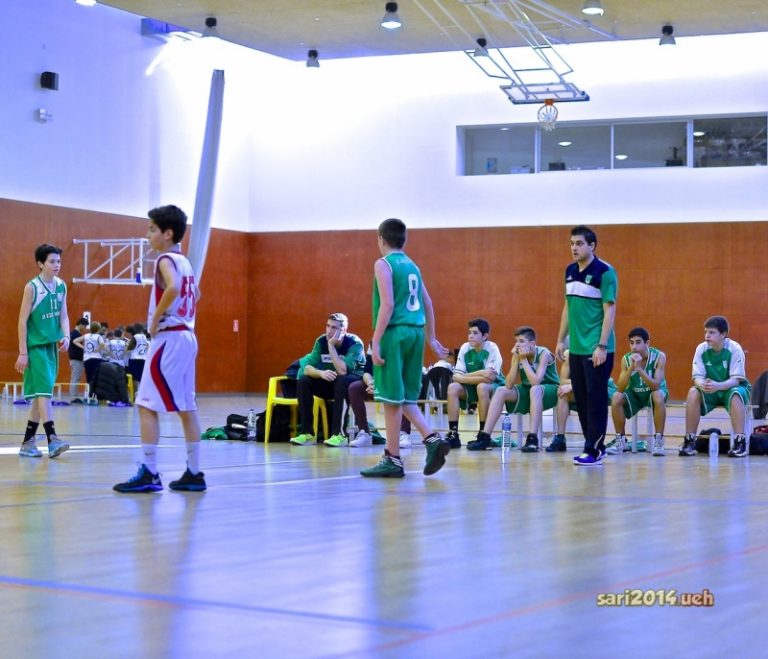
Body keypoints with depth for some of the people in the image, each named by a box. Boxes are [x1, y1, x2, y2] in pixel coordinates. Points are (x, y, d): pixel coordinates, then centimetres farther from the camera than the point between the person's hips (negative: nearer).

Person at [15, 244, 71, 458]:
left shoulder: (61, 286, 7)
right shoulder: (32, 287, -10)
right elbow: (23, 320, -10)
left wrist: (66, 336, -8)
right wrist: (22, 352, -13)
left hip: (52, 346, 7)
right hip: (35, 346, -7)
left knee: (41, 394, 9)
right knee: (44, 391, -15)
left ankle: (28, 443, 16)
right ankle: (52, 439, -21)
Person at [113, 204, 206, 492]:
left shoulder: (166, 259, -12)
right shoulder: (184, 261, 16)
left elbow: (173, 288, -31)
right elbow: (195, 295, 31)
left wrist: (156, 317, -20)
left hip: (169, 338, -9)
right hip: (187, 336, 9)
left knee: (147, 404, -8)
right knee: (186, 407, 11)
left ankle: (149, 473, -10)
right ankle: (194, 473, 14)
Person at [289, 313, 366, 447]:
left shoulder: (355, 344, -21)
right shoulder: (321, 341, -7)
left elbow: (342, 371, -33)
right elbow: (307, 368, -13)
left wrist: (331, 346, -31)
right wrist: (321, 373, -34)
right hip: (330, 383, 5)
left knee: (341, 381, -37)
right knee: (303, 381, -18)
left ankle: (338, 434, -36)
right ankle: (307, 433, -17)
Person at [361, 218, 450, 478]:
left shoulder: (383, 264, -5)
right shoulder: (412, 266, 16)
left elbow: (388, 304, -15)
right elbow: (428, 304, 19)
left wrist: (375, 341, -15)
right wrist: (431, 339, 27)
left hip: (395, 332, -7)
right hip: (415, 333, 7)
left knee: (392, 398, -1)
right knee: (404, 398, 15)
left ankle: (393, 460, 2)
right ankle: (432, 439, -1)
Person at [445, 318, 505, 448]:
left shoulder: (492, 348, -19)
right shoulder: (465, 348, -7)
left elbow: (490, 377, -28)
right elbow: (456, 376, -15)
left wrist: (467, 376, -24)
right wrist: (479, 375, -30)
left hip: (495, 386, -4)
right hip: (471, 387, 4)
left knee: (482, 387, -37)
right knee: (452, 387, -23)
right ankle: (453, 434, -21)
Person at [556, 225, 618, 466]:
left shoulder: (604, 272, -10)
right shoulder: (570, 271, 11)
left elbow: (609, 310, -12)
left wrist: (602, 346, -18)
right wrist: (561, 340, 15)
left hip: (597, 349, -7)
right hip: (576, 347, 7)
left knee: (596, 399, -4)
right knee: (581, 399, 10)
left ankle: (594, 450, 1)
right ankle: (595, 446, 19)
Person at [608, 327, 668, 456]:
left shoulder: (659, 356, -22)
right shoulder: (626, 359, -16)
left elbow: (656, 386, -31)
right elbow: (620, 388, -23)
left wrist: (639, 368, -43)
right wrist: (631, 368, -37)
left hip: (653, 392, -2)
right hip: (634, 393, 2)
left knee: (658, 397, -37)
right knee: (616, 398, -27)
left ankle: (658, 440, -25)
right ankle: (621, 440, -11)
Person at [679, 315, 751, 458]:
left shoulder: (735, 349, -19)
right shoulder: (701, 349, -10)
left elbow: (736, 380, -23)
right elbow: (697, 376, -12)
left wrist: (718, 386, -42)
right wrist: (701, 384, -37)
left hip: (731, 388, -3)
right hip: (710, 391, 3)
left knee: (735, 394, -36)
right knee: (693, 392, -27)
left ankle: (740, 441, -35)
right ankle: (689, 440, -21)